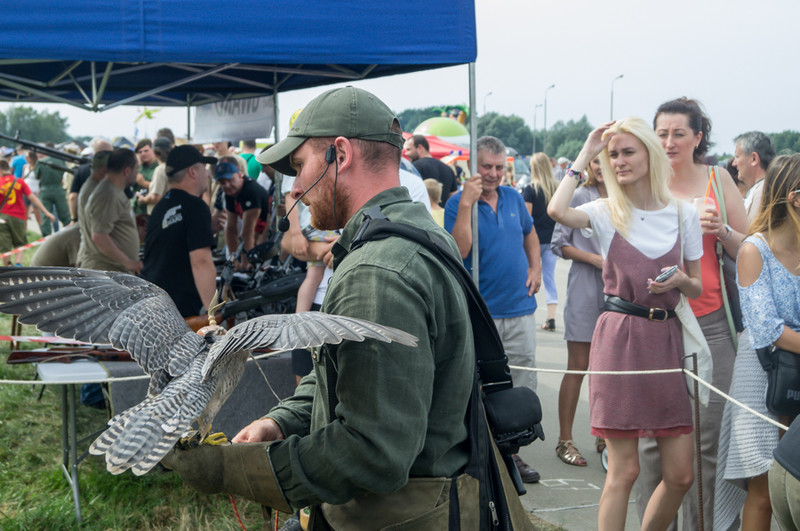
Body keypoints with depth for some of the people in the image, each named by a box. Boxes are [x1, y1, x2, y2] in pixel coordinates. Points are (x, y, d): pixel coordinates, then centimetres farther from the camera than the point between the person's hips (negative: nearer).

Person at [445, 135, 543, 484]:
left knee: (522, 387, 8)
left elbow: (530, 233, 28)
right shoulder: (458, 203, -7)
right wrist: (467, 204, -26)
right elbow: (459, 251, -21)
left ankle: (510, 451, 20)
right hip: (480, 313, -5)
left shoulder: (513, 198, 9)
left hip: (520, 308, 5)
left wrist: (535, 268, 12)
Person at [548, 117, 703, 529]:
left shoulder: (683, 215, 9)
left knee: (680, 473, 3)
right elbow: (557, 210, -22)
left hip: (666, 340, 3)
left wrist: (680, 281, -9)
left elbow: (699, 289, 15)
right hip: (619, 337, -3)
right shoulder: (605, 213, 1)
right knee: (624, 470, -2)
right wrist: (585, 155, -11)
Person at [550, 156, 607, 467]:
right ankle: (565, 440, 5)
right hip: (585, 290, -4)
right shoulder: (579, 197, -1)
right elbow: (559, 243, -2)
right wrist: (596, 259, -11)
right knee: (578, 366, -2)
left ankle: (605, 435, 20)